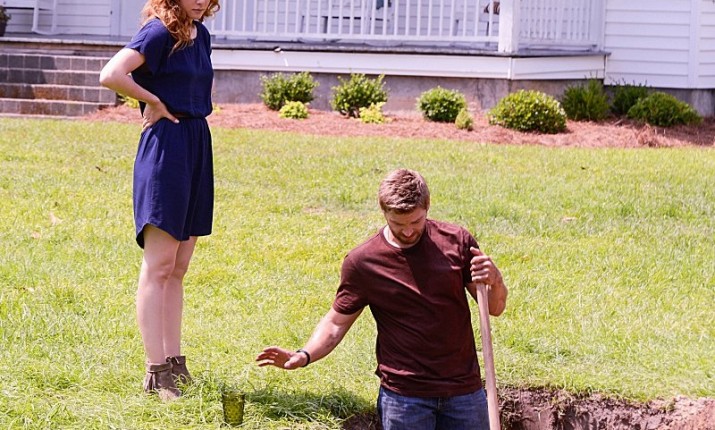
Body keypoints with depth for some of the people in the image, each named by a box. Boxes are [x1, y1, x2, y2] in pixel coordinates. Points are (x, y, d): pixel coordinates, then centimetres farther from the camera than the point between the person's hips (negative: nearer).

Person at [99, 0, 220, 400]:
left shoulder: (201, 35, 13)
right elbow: (111, 75, -25)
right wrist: (154, 103, -13)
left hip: (198, 147, 8)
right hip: (165, 146, -8)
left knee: (178, 267, 11)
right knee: (159, 264, -7)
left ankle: (174, 363, 15)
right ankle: (156, 373, -7)